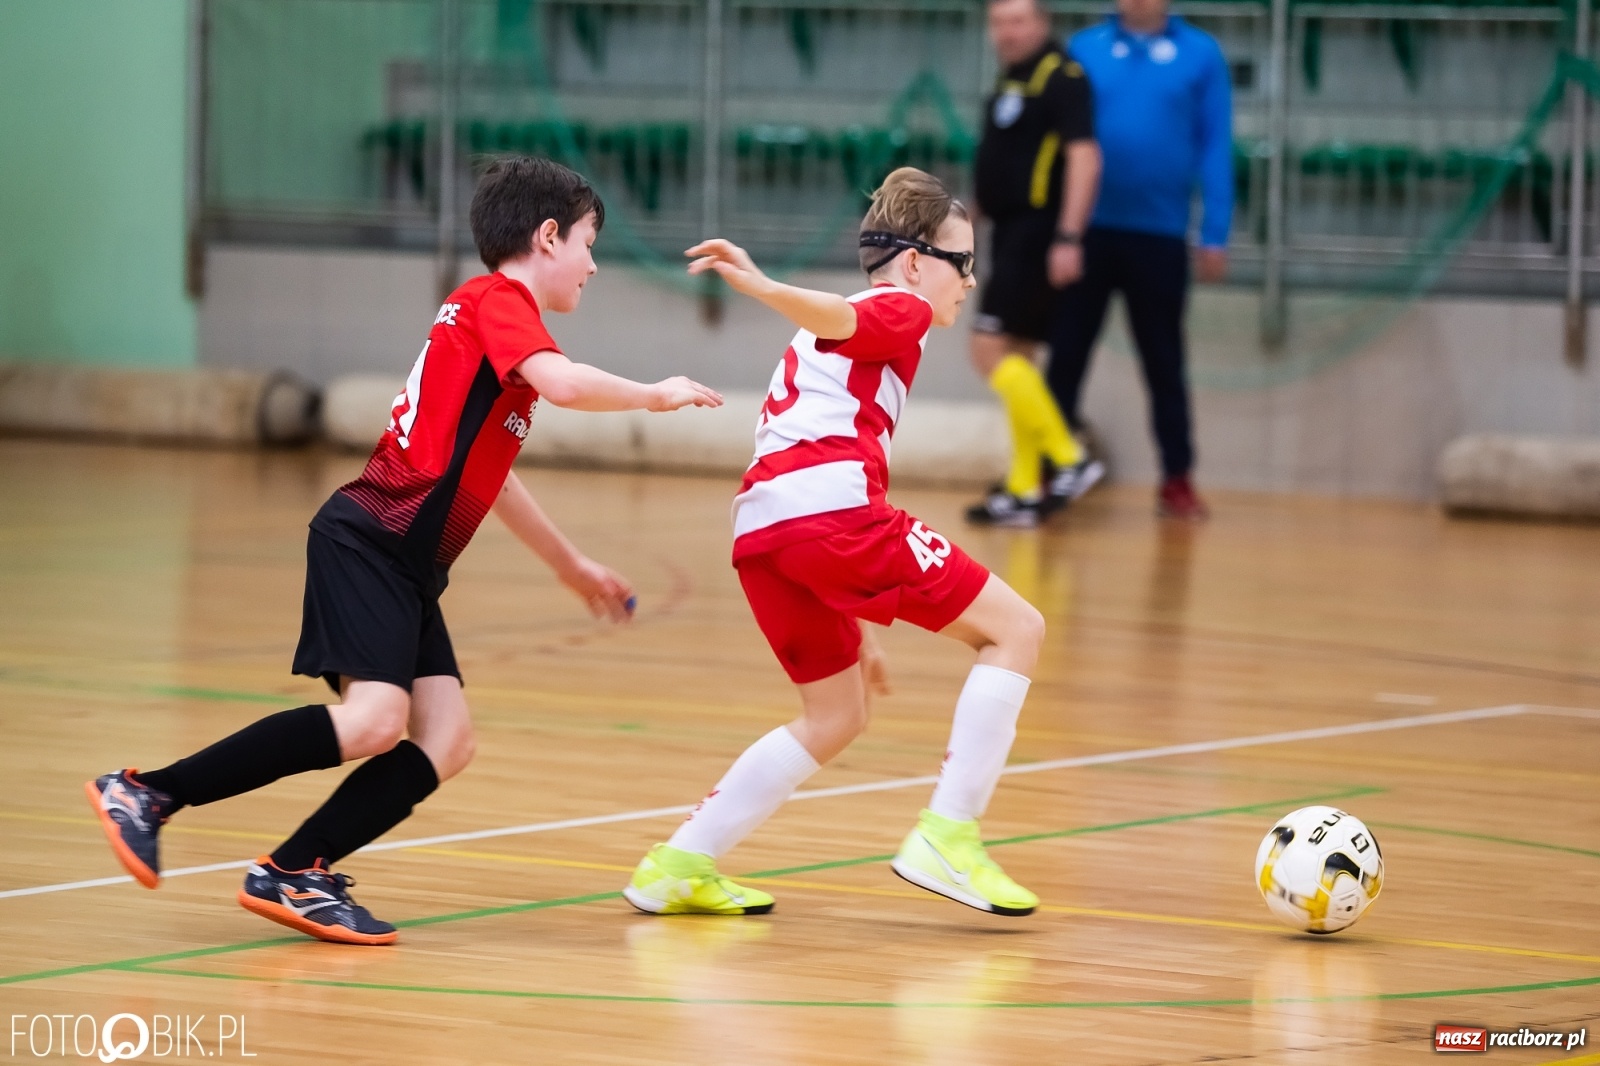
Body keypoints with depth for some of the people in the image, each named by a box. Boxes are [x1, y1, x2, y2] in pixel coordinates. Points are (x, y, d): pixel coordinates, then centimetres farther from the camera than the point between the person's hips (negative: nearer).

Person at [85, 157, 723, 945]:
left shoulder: (488, 309, 25)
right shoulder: (499, 300, -4)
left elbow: (486, 472, 36)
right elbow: (562, 383, -24)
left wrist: (573, 568, 42)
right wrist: (654, 396, -7)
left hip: (407, 565, 10)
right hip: (371, 540, -10)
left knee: (445, 740, -5)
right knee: (374, 718, -24)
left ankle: (293, 876, -10)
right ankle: (147, 794, -19)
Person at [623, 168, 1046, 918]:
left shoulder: (837, 346, 37)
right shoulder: (898, 313, 11)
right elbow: (830, 316, -11)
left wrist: (857, 628, 37)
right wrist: (761, 289, -34)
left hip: (760, 531, 9)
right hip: (833, 507, -9)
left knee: (835, 717, 23)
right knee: (1015, 628, 1)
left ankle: (682, 864, 18)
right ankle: (947, 838, -6)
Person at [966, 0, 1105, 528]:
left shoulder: (1061, 77, -12)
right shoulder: (1012, 81, 16)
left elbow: (1083, 155, -20)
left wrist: (1068, 238, -25)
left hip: (1038, 234, -10)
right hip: (1012, 232, 10)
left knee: (990, 348, -14)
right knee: (1017, 360, 9)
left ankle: (1069, 459, -11)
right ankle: (1024, 491, 12)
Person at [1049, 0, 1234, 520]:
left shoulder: (1200, 55, -1)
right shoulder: (1085, 49, 3)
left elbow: (1215, 146, -1)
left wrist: (1215, 235, -5)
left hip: (1159, 235, -1)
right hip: (1087, 229, 1)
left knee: (1164, 363, 8)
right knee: (1065, 356, 4)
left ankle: (1177, 478, 16)